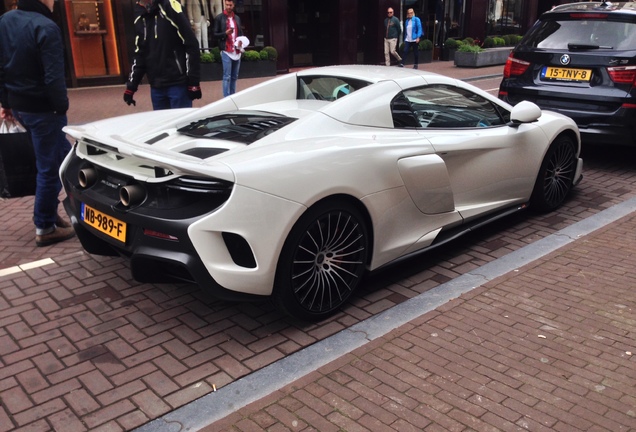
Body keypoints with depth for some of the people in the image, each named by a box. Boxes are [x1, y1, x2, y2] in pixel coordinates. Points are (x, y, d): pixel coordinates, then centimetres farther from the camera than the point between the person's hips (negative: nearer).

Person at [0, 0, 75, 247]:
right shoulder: (45, 27, -19)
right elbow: (53, 77, -23)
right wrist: (62, 106, -11)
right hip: (43, 108, -9)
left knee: (62, 154, 21)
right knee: (49, 167, 2)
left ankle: (49, 210, 27)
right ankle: (45, 228, 12)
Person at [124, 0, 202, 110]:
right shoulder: (139, 16, 10)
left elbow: (192, 46, -12)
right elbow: (139, 54, 15)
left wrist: (193, 82, -13)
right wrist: (131, 86, 10)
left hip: (178, 84, -6)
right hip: (156, 87, 6)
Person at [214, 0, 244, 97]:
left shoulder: (237, 18, 16)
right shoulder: (219, 18, 0)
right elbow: (215, 34, -2)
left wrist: (241, 41, 1)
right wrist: (225, 33, -20)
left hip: (237, 51, 6)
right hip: (226, 51, -5)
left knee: (234, 76, 10)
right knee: (227, 76, -9)